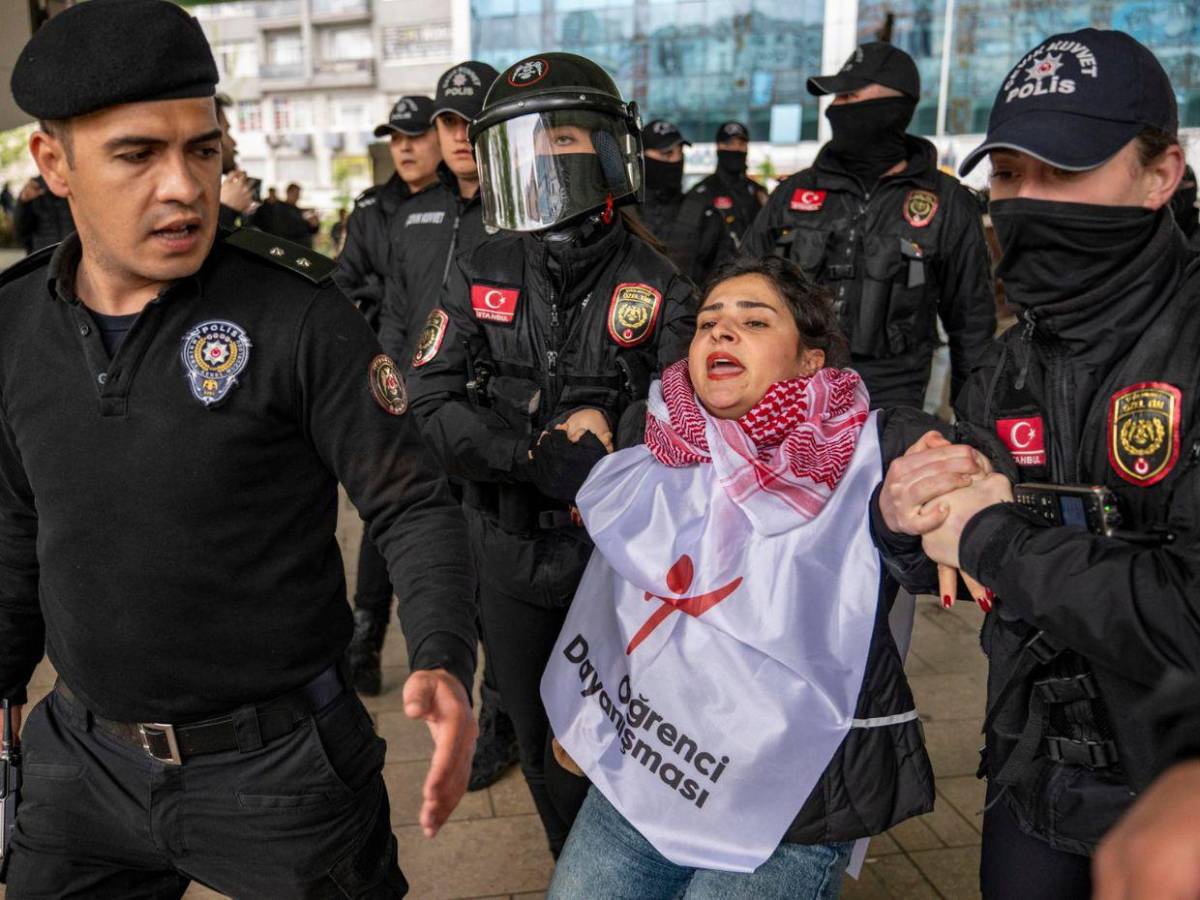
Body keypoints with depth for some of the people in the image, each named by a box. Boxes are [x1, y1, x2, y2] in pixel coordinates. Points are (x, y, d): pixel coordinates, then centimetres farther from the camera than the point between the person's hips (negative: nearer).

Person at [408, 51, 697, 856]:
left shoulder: (659, 289, -9)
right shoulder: (482, 276, -2)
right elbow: (435, 403, -9)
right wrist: (534, 455, -21)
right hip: (512, 558, 3)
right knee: (545, 750, 20)